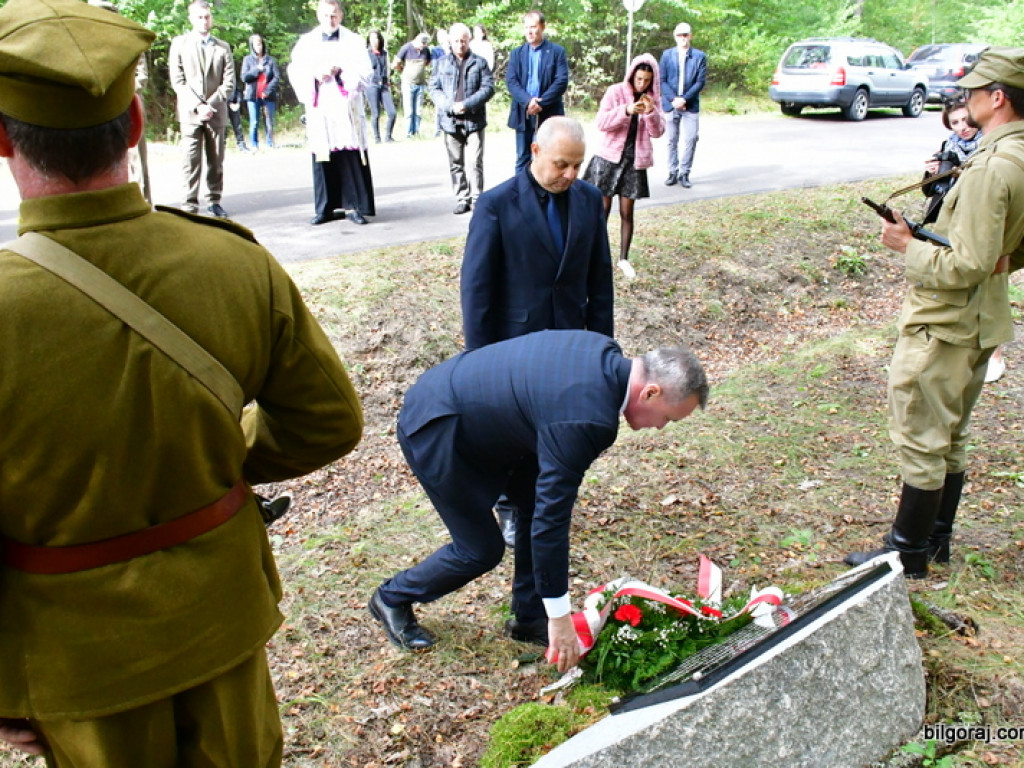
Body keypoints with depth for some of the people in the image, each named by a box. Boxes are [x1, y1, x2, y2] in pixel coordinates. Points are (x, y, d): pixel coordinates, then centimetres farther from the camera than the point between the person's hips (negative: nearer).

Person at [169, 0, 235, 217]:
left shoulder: (223, 47, 11)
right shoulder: (179, 43, 7)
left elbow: (229, 83, 3)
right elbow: (177, 81, 0)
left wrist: (210, 105, -10)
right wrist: (197, 106, -12)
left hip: (216, 113, 2)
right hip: (190, 114, -2)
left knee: (216, 161, 4)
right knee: (191, 161, -6)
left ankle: (214, 202, 12)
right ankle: (190, 205, -5)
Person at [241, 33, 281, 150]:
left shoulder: (270, 60, 8)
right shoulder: (248, 59, 9)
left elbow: (277, 77, 1)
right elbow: (244, 77, 1)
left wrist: (268, 91, -11)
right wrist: (257, 69, -9)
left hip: (268, 96, 0)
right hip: (253, 96, 0)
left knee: (269, 123, -1)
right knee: (254, 123, -1)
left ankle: (270, 146, 3)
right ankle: (254, 146, 2)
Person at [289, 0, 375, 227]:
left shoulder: (353, 41, 8)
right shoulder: (306, 42, 12)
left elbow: (365, 73, 2)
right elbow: (295, 72, 7)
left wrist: (340, 72, -12)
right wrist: (314, 75, -12)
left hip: (347, 109, -1)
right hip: (319, 109, 1)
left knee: (351, 157, -6)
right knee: (322, 159, 1)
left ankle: (353, 206, 0)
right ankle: (324, 208, 7)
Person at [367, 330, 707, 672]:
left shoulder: (605, 353, -5)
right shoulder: (582, 418, -31)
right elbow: (550, 519, -26)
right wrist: (559, 618, -17)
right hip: (434, 428, -9)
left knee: (538, 499, 6)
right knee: (481, 550, 2)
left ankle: (528, 618, 20)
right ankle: (393, 597, 26)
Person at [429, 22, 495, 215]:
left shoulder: (479, 63, 5)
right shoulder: (441, 63, 11)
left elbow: (488, 88, -2)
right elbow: (434, 89, 5)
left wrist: (467, 104, -14)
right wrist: (450, 106, -12)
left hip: (474, 120, -2)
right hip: (450, 121, 2)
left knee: (475, 162, -6)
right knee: (456, 163, 6)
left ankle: (476, 198, 2)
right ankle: (462, 199, 14)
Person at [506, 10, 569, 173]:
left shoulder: (557, 51, 2)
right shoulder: (517, 53, 11)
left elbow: (561, 81, -8)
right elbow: (511, 81, 0)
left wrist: (540, 103, -18)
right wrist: (527, 101, -18)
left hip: (548, 115, -3)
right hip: (523, 115, 3)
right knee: (522, 160, 8)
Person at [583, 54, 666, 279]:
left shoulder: (653, 99, 5)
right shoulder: (615, 92, -5)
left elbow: (658, 132, 0)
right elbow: (602, 122, -14)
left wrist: (651, 113, -18)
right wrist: (626, 110, -27)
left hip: (634, 162, 2)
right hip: (609, 158, -2)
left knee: (627, 212, 5)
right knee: (603, 209, 2)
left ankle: (624, 259, 15)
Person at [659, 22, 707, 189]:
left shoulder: (699, 56, 2)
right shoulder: (667, 55, 6)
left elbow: (700, 82, -3)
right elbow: (662, 80, 2)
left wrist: (684, 99, -14)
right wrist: (673, 99, -12)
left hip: (690, 106, -1)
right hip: (670, 105, 1)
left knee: (690, 140, -5)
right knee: (672, 141, 7)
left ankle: (684, 173, 4)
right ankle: (673, 172, 15)